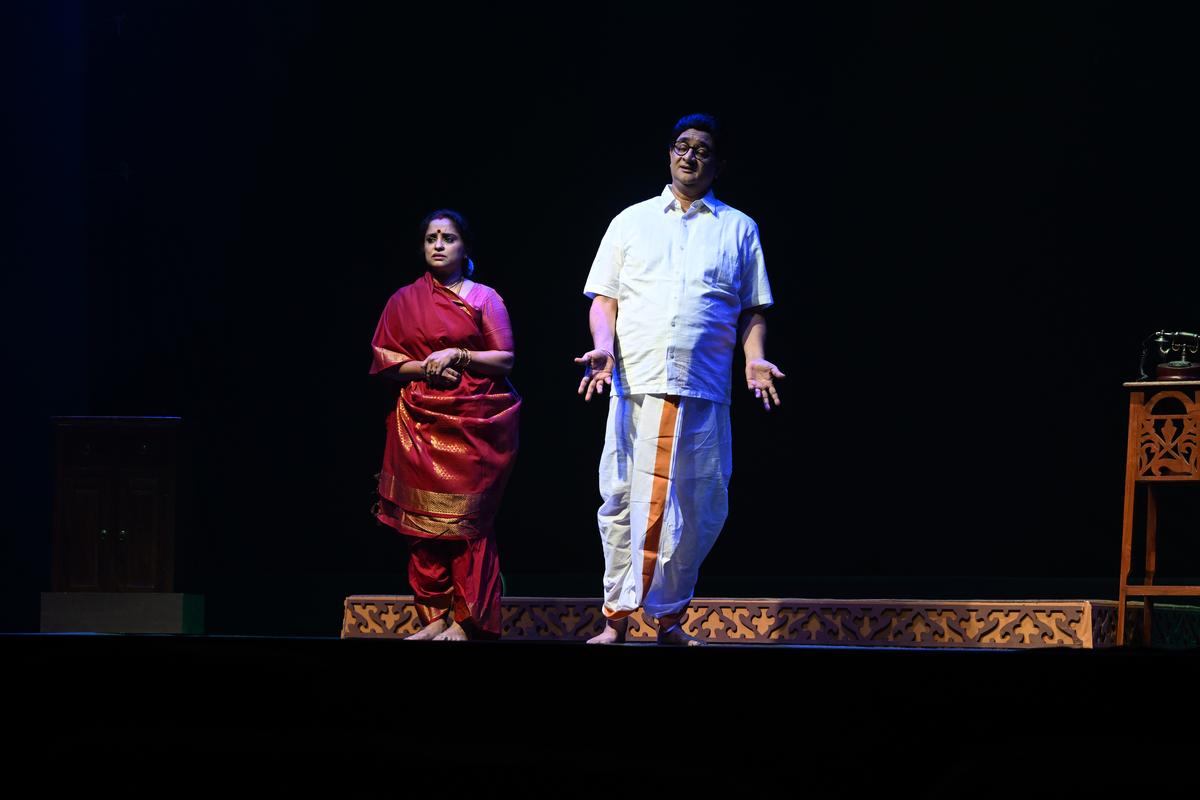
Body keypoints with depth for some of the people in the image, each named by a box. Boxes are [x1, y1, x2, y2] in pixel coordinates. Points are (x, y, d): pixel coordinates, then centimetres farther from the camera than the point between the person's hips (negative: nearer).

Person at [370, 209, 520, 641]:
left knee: (466, 519, -8)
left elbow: (505, 359, 0)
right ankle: (434, 617, -1)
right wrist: (423, 368, -9)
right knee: (423, 522, -3)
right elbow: (384, 361, 7)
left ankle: (465, 620, -7)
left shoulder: (484, 298, 7)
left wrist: (457, 355, -12)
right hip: (420, 422, 2)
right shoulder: (404, 300, 13)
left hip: (472, 423, -2)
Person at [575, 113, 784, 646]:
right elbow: (604, 300, 13)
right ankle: (616, 618, 1)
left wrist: (756, 360, -4)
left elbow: (752, 311, 13)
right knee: (624, 500, -4)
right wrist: (604, 348, -6)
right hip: (635, 384, 0)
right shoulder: (632, 222, 16)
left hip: (704, 392, 0)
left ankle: (669, 618, 8)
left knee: (696, 507, -2)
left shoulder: (739, 229, 15)